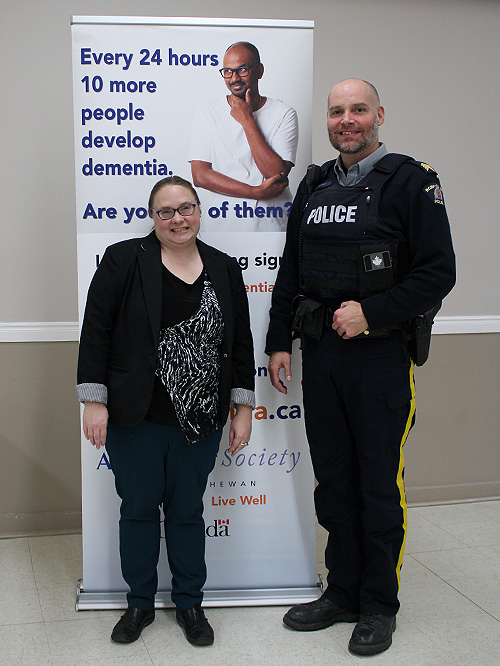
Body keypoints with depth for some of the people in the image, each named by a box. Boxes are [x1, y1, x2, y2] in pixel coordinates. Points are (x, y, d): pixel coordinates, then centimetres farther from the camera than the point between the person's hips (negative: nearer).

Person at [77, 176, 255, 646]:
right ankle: (140, 603, 28)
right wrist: (94, 400, -10)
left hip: (199, 421, 2)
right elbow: (96, 331, -6)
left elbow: (241, 343, 9)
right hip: (135, 418, -2)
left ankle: (189, 603, 28)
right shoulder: (123, 260, -4)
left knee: (188, 510, 12)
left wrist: (243, 408, 6)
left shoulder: (223, 269, 6)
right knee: (138, 508, 10)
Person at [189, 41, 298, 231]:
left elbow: (278, 174, -8)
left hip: (271, 223, 0)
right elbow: (200, 176, -3)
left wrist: (247, 121, -6)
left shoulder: (283, 114, 5)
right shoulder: (206, 114, 7)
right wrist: (257, 192, -10)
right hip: (220, 223, 1)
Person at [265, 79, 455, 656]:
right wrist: (278, 341, 11)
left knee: (379, 485, 3)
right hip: (320, 354, 5)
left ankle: (379, 606, 18)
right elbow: (289, 273, 16)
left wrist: (370, 313, -17)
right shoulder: (314, 187, 12)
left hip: (381, 354, -5)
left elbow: (437, 273, -10)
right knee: (333, 479, 13)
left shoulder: (411, 182, -5)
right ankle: (342, 592, 28)